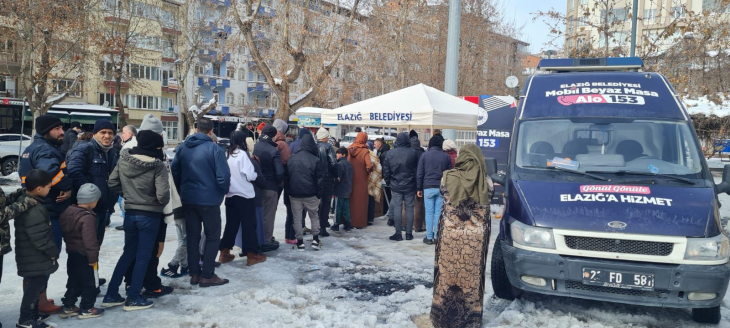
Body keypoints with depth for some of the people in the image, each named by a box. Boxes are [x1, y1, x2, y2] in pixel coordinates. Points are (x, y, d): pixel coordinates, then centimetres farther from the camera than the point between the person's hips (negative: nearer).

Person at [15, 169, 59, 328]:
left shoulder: (23, 201, 6)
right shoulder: (34, 210, -28)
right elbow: (40, 238, -26)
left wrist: (50, 251, 20)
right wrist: (53, 251, -11)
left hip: (33, 257, 10)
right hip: (36, 259, -10)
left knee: (36, 286, 21)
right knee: (36, 287, 3)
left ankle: (33, 313, 34)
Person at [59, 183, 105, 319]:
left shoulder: (68, 212, 5)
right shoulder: (88, 218, -25)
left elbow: (65, 233, 17)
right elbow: (89, 240, -26)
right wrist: (93, 257, -18)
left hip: (72, 253, 9)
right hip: (84, 256, -9)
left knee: (73, 282, 19)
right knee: (89, 283, 4)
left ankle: (68, 307, 24)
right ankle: (86, 309, 11)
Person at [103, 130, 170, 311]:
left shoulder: (123, 159, -2)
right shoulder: (158, 165, -18)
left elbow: (112, 183, 5)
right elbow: (163, 195, -22)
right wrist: (162, 202, -1)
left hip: (130, 213, 5)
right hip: (149, 216, -5)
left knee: (128, 253, 19)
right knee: (143, 257, 7)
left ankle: (111, 295, 21)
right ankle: (133, 299, 13)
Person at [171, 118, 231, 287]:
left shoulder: (183, 147, 4)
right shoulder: (214, 148, -14)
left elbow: (175, 171, 8)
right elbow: (223, 176, -19)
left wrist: (181, 191, 18)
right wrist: (223, 191, 0)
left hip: (188, 199, 5)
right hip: (209, 199, -5)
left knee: (192, 236, 14)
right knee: (212, 237, 6)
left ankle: (194, 273, 19)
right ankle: (207, 275, 6)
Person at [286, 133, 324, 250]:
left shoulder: (291, 159, 2)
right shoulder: (315, 160, -8)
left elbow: (287, 177, 7)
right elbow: (320, 178, -7)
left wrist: (289, 190, 13)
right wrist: (318, 193, 1)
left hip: (295, 194, 2)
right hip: (310, 194, -2)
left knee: (297, 218, 8)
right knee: (314, 216, 14)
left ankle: (300, 242, 10)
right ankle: (315, 240, 10)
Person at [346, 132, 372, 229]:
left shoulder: (349, 149, -2)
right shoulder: (365, 151, -13)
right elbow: (369, 165, -22)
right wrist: (369, 171, -2)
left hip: (349, 180, 4)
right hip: (361, 180, -4)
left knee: (350, 201, 14)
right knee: (360, 201, 7)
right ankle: (360, 223, 12)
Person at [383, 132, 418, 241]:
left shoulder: (390, 153, -4)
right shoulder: (413, 153, -9)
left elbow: (386, 171, 1)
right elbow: (417, 170, -3)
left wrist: (388, 182, 13)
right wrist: (417, 185, 7)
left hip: (396, 186, 1)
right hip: (410, 186, -1)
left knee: (397, 208, 4)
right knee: (409, 208, 7)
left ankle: (398, 234, 5)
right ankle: (409, 233, 11)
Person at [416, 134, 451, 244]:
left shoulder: (425, 155, 2)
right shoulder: (446, 156, 6)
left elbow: (420, 173, 2)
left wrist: (419, 188, 8)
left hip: (428, 188, -1)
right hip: (442, 188, 1)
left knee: (429, 213, 2)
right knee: (439, 213, 3)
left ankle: (429, 237, 3)